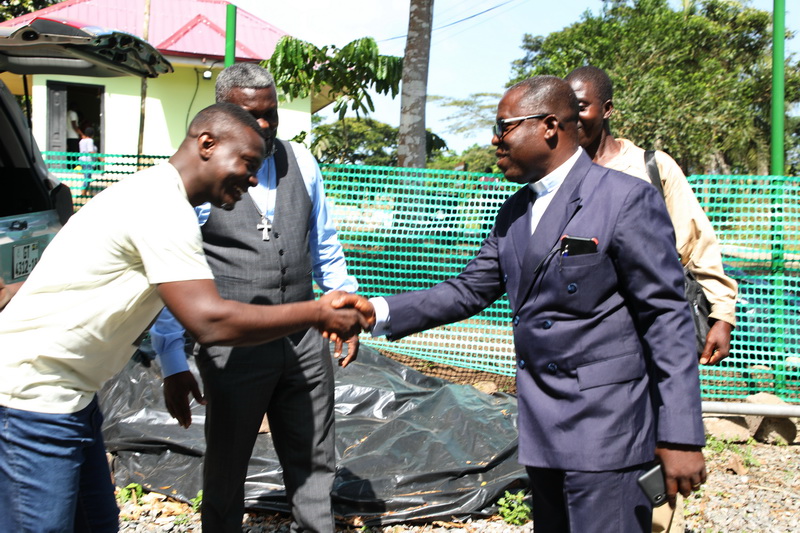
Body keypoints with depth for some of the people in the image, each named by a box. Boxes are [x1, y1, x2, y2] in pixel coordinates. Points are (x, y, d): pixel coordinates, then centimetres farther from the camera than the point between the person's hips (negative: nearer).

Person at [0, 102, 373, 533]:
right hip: (35, 396, -10)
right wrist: (317, 313, -20)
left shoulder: (157, 195, 11)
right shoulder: (163, 206, -21)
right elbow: (210, 322, -28)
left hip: (68, 392, 10)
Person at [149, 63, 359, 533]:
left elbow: (325, 245, 16)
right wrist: (173, 365, -10)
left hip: (304, 340, 4)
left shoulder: (301, 162, 5)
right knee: (226, 470, 13)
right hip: (234, 348, -4)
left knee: (314, 464, 14)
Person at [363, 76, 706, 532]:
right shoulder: (515, 213, 13)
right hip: (541, 428, 8)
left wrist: (681, 437, -16)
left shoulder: (626, 199, -12)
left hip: (605, 429, -7)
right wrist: (379, 312, 1)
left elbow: (667, 319, -13)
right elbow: (469, 291, 14)